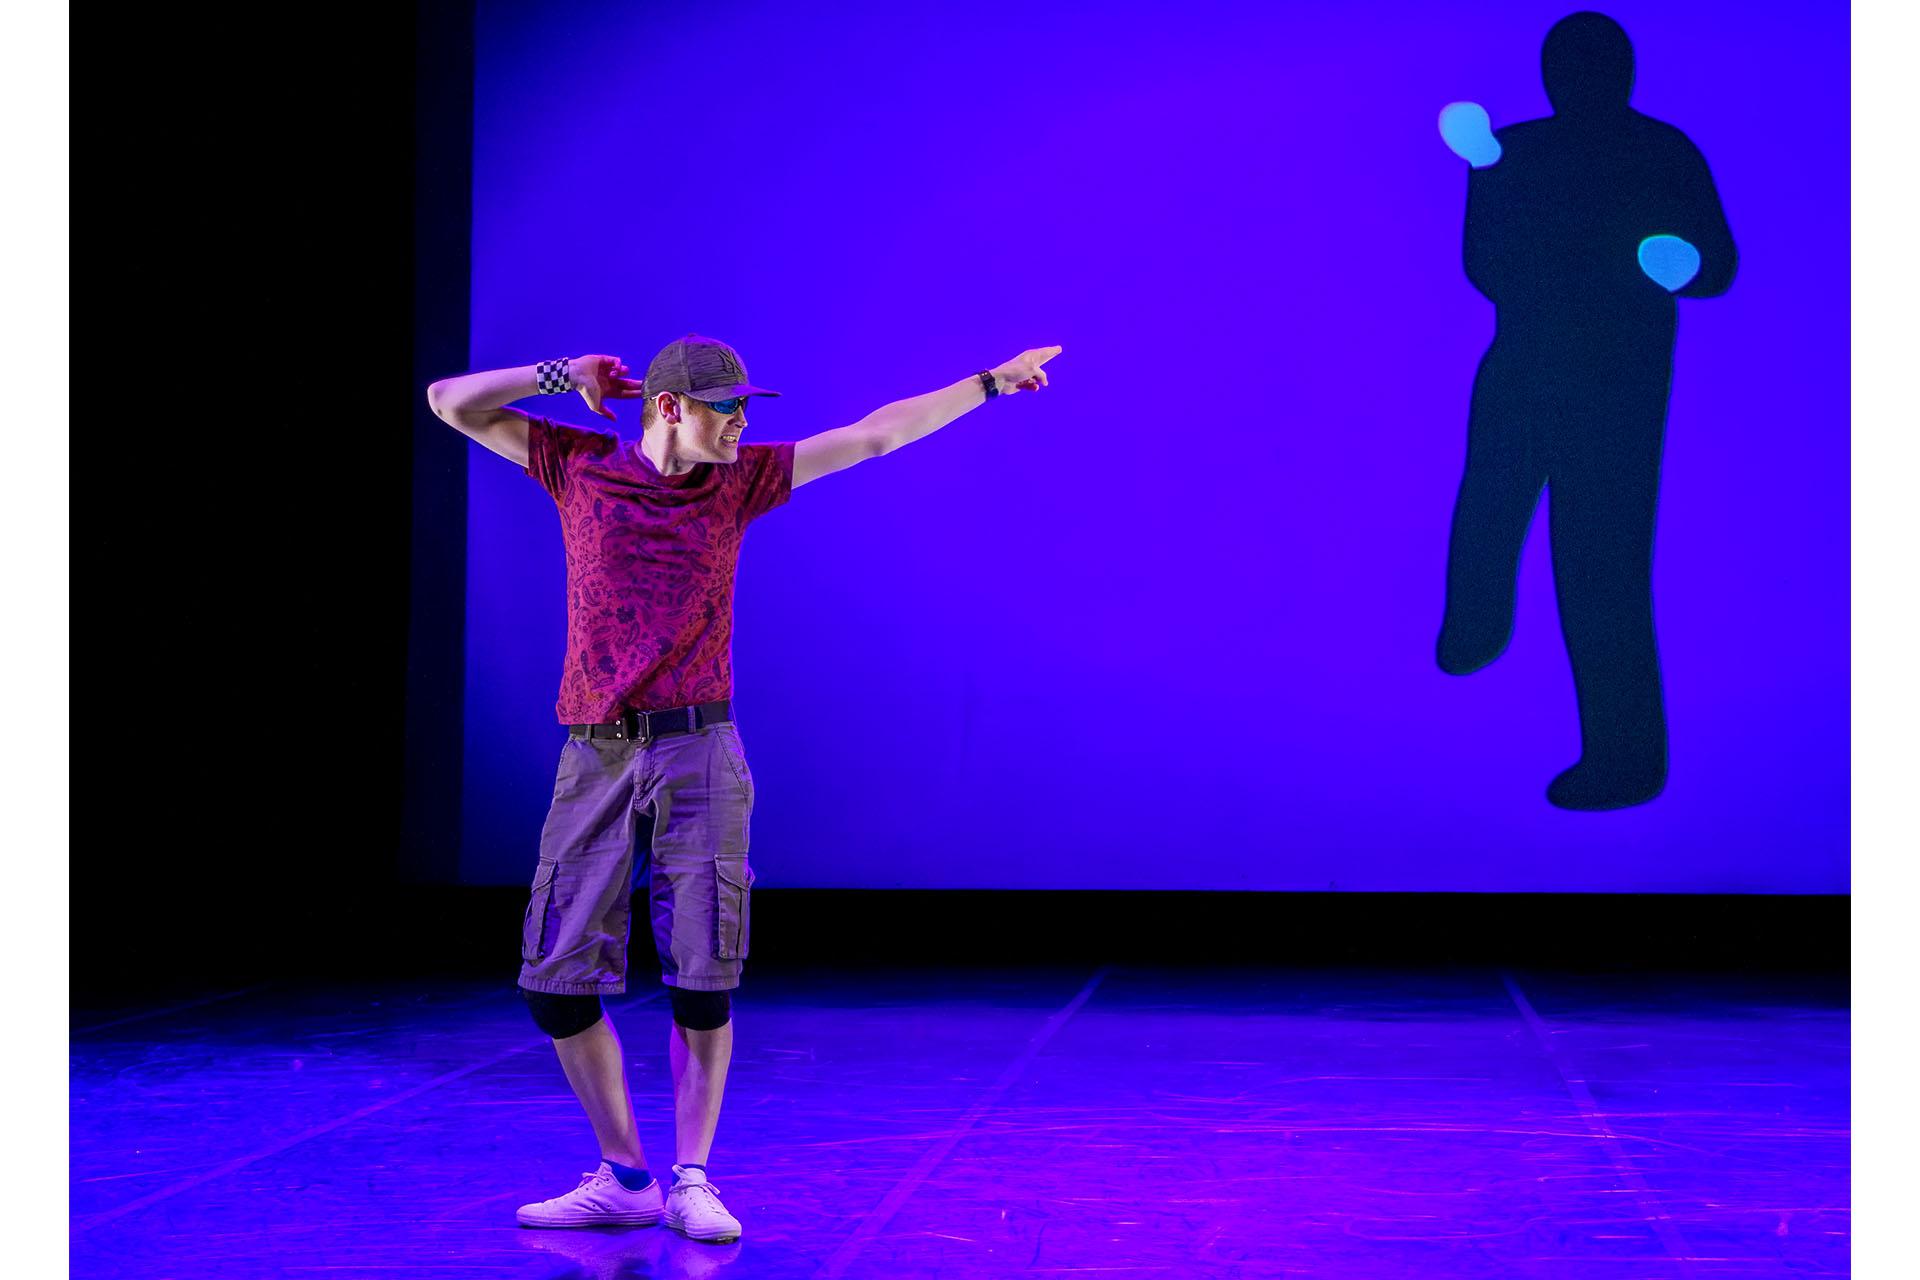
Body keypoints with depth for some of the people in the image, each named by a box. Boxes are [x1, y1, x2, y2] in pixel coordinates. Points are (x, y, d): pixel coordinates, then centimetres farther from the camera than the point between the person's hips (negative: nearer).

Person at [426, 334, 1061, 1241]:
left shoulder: (739, 479, 10)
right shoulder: (579, 465, 8)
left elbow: (874, 436, 12)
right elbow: (451, 403, 10)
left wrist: (991, 382, 12)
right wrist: (563, 377, 2)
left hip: (697, 755, 0)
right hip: (594, 757, 0)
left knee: (703, 979, -4)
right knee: (556, 979, -1)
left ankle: (691, 1181, 7)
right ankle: (624, 1178, 12)